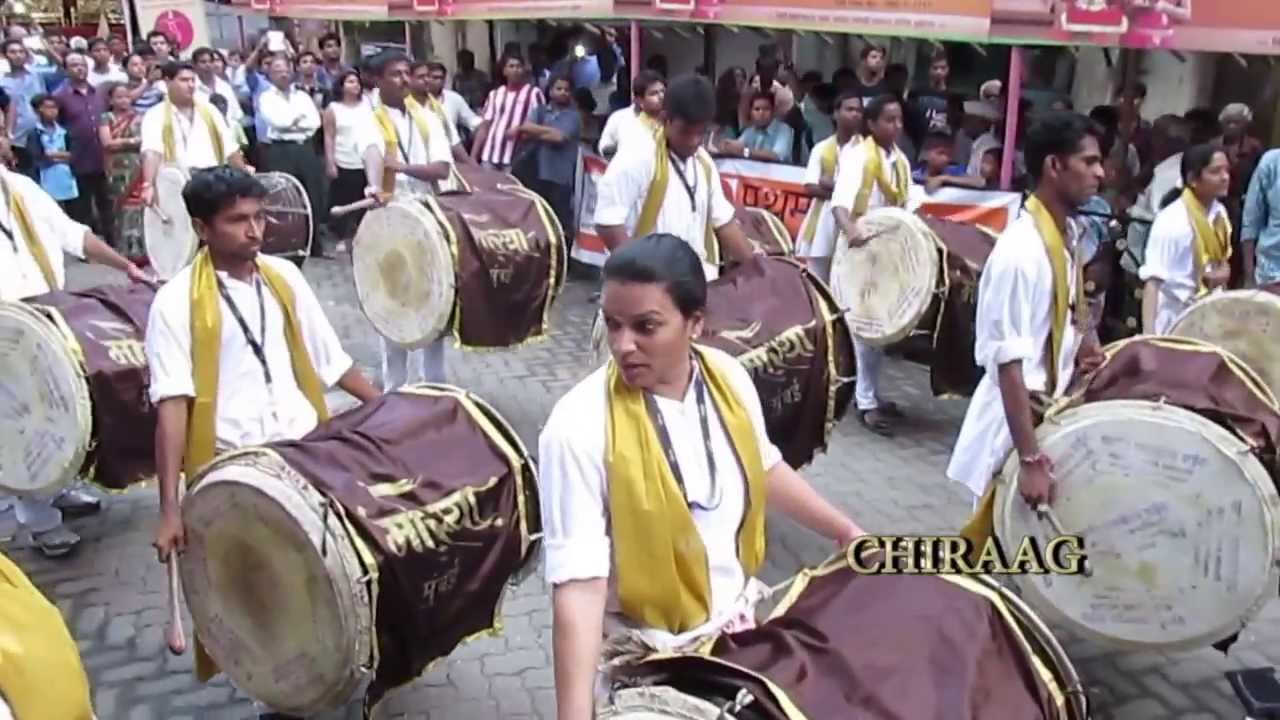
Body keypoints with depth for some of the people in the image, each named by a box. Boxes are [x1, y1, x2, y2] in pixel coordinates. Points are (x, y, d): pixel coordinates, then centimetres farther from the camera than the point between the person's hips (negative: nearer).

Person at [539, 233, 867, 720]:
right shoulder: (579, 428, -27)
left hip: (738, 624, 5)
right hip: (644, 658, -5)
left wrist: (845, 530, 14)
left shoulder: (728, 379, -10)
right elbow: (579, 582, -28)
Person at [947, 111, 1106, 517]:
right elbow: (1009, 364, -28)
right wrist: (1031, 459, -28)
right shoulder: (1021, 251, -25)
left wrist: (1081, 346, -1)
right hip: (1014, 420, -8)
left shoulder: (1067, 234, 3)